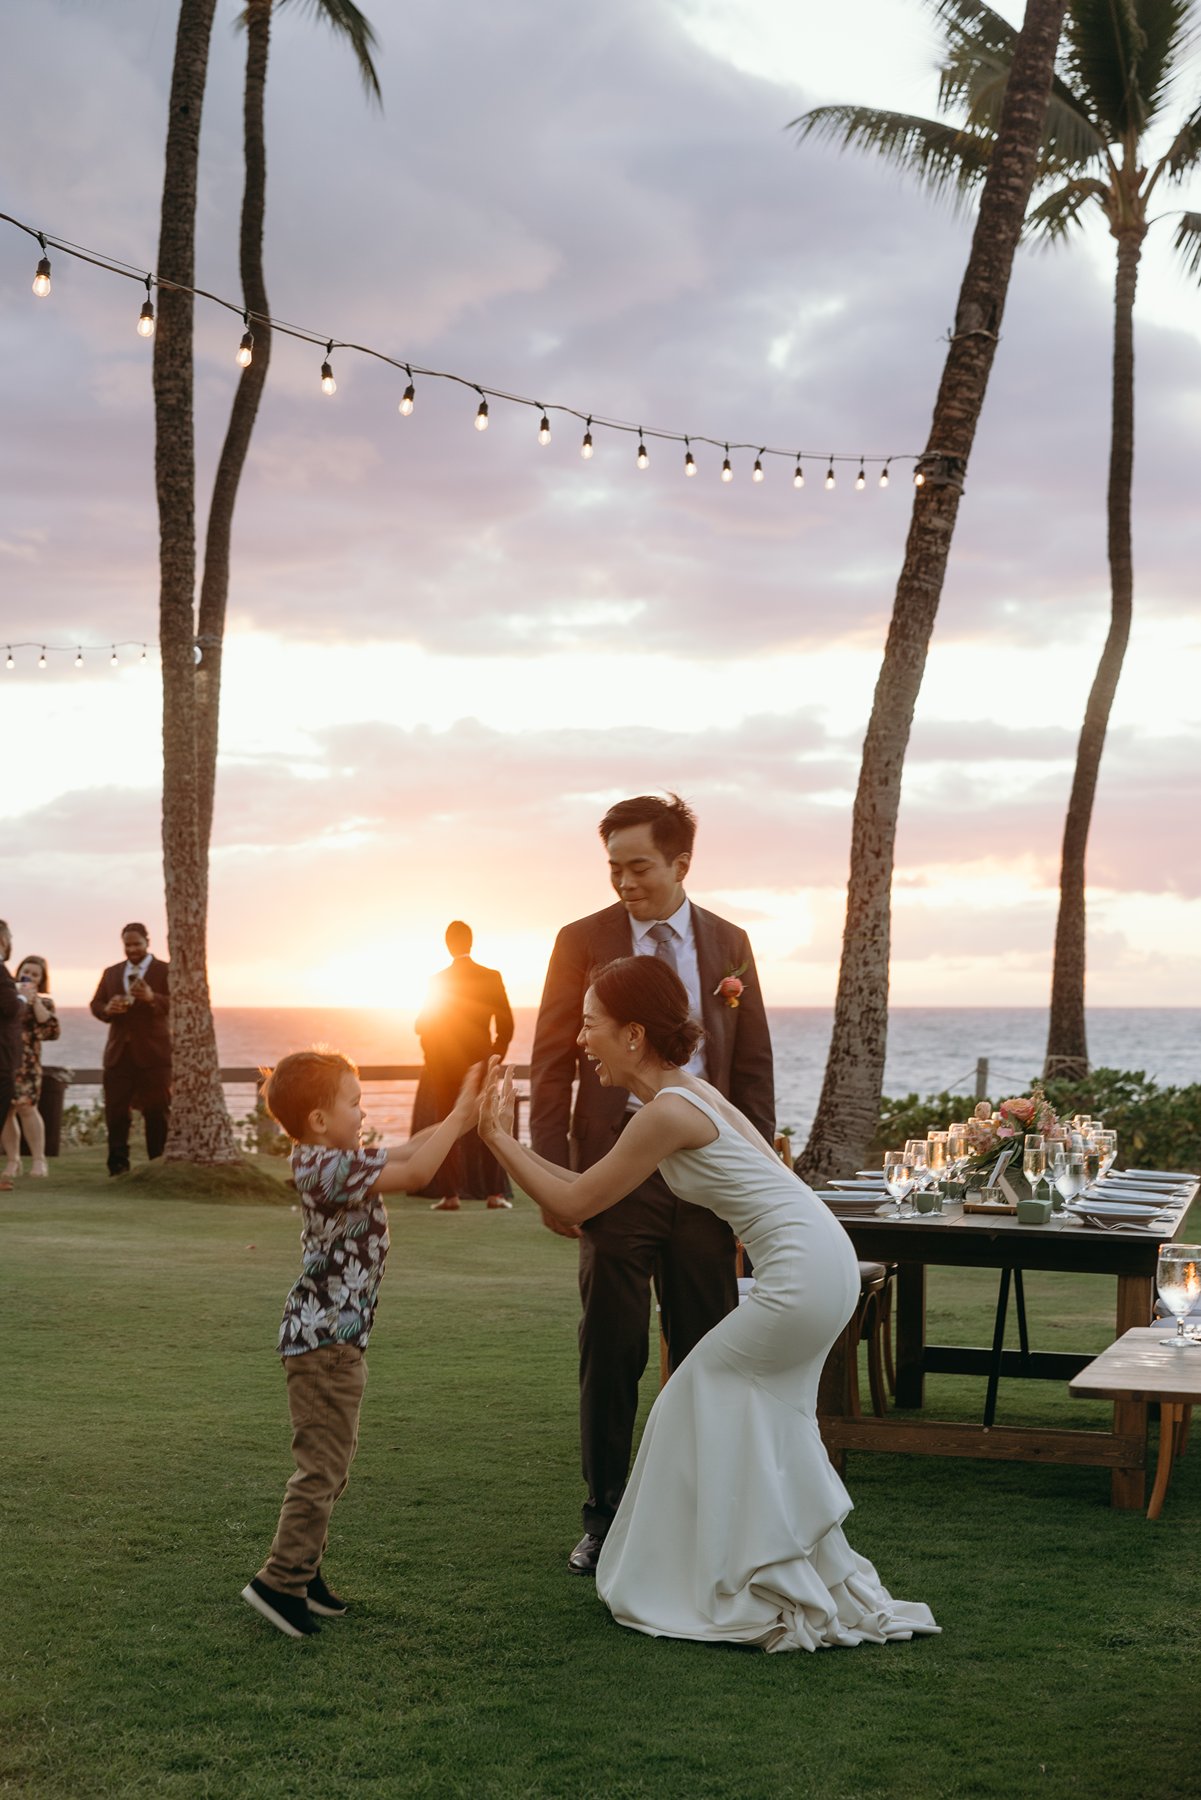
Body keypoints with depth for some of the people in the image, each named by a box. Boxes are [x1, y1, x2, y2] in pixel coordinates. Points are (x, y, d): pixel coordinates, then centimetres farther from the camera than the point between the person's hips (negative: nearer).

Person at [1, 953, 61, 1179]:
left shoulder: (43, 1002, 7)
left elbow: (52, 1031, -8)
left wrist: (34, 1001, -9)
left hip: (26, 1062, -3)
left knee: (26, 1107, -13)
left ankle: (38, 1159, -8)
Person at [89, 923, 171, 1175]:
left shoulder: (166, 971, 3)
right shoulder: (111, 973, 18)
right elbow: (95, 1004, 14)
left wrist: (152, 997, -26)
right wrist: (107, 1008, -10)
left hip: (153, 1052, -4)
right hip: (119, 1052, 4)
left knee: (157, 1111, -2)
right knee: (115, 1110, -2)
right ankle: (118, 1163, 2)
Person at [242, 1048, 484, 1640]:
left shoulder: (331, 1160, 10)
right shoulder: (331, 1169, -21)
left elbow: (404, 1152, 21)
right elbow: (414, 1172, -28)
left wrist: (459, 1117, 11)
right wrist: (459, 1119, -19)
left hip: (335, 1337, 11)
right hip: (325, 1339, -11)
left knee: (330, 1464, 18)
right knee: (322, 1466, -7)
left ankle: (300, 1570, 25)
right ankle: (281, 1580, -3)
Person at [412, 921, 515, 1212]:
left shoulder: (438, 980, -7)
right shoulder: (491, 978, -4)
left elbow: (423, 1026, -3)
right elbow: (506, 1026, -3)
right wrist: (495, 1057, 10)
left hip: (445, 1066, -1)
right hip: (480, 1061, 1)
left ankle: (450, 1195, 3)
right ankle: (494, 1193, 2)